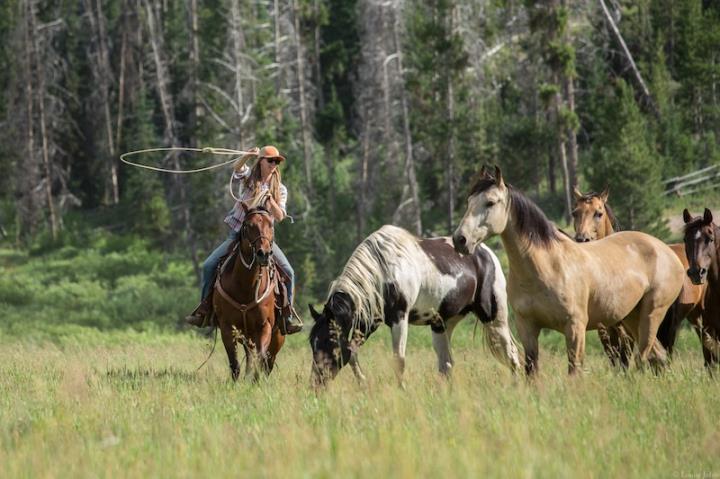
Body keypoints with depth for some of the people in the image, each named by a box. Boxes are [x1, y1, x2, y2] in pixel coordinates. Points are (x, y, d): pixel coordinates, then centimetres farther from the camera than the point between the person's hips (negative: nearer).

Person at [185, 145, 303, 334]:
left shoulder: (279, 189, 5)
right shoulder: (249, 177, 1)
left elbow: (280, 217, -4)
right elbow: (237, 168, -22)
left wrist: (270, 201, -22)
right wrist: (248, 156, -42)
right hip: (238, 233, -1)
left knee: (288, 272, -15)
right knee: (209, 265, -14)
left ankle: (288, 312, -1)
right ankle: (204, 308, -1)